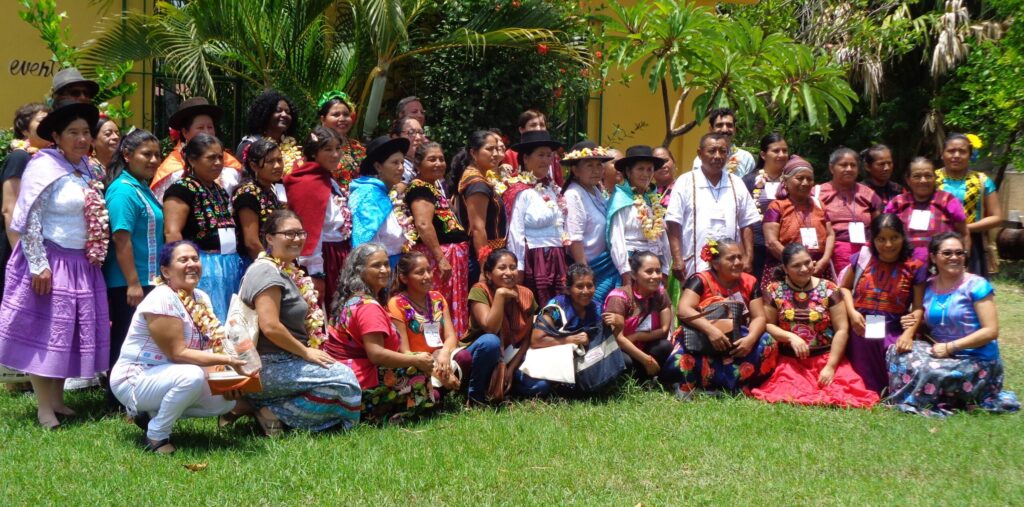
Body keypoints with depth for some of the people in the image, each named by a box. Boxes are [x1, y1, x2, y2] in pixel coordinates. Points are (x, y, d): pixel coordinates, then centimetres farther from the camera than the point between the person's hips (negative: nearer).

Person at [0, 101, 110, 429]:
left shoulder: (87, 169, 10)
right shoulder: (44, 168, -12)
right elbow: (29, 220, -16)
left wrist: (97, 256, 15)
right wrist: (39, 266, -20)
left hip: (82, 265, 7)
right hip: (51, 263, -7)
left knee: (70, 334, 12)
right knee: (44, 334, 1)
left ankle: (58, 400, 23)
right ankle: (44, 408, 7)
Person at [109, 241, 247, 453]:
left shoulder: (201, 298, 4)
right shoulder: (161, 300, -22)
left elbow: (211, 347, 3)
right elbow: (178, 354, -25)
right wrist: (225, 360, -29)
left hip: (169, 377, 9)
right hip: (135, 378, -9)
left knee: (226, 400, -2)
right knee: (192, 376, -34)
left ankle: (153, 413, 11)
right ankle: (156, 436, -14)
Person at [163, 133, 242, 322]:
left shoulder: (221, 191, 19)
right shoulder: (182, 189, -8)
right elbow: (172, 232, -15)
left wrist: (235, 262, 20)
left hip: (230, 267, 8)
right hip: (203, 269, -8)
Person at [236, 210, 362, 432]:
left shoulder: (288, 272, 17)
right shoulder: (266, 272, -14)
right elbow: (270, 327, -23)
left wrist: (308, 352, 9)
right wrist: (306, 352, -14)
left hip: (285, 362, 10)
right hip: (268, 367, -10)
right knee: (344, 378, -14)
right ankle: (277, 414, -12)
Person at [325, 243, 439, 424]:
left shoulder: (351, 299, 15)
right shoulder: (368, 306, -16)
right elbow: (376, 354, -24)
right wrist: (417, 360, -16)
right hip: (361, 385, -10)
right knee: (420, 374, -9)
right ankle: (380, 419, -12)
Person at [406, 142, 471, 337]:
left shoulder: (434, 187, 19)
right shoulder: (420, 188, -11)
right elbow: (423, 225, -23)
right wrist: (441, 258, -25)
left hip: (451, 255, 10)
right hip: (436, 256, -10)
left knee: (450, 308, 9)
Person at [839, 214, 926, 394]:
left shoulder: (914, 267, -1)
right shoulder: (862, 258, 5)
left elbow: (918, 308, -5)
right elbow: (845, 287, 18)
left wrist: (908, 334, -21)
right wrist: (852, 312, -1)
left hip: (893, 335, -2)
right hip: (861, 333, 2)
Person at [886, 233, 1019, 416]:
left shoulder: (976, 285, -9)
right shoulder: (928, 288, 7)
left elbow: (991, 331, -14)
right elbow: (922, 322, 18)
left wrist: (950, 347, -17)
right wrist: (909, 333, -6)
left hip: (978, 362, -6)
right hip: (944, 356, 6)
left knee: (928, 371, -30)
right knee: (898, 350, -13)